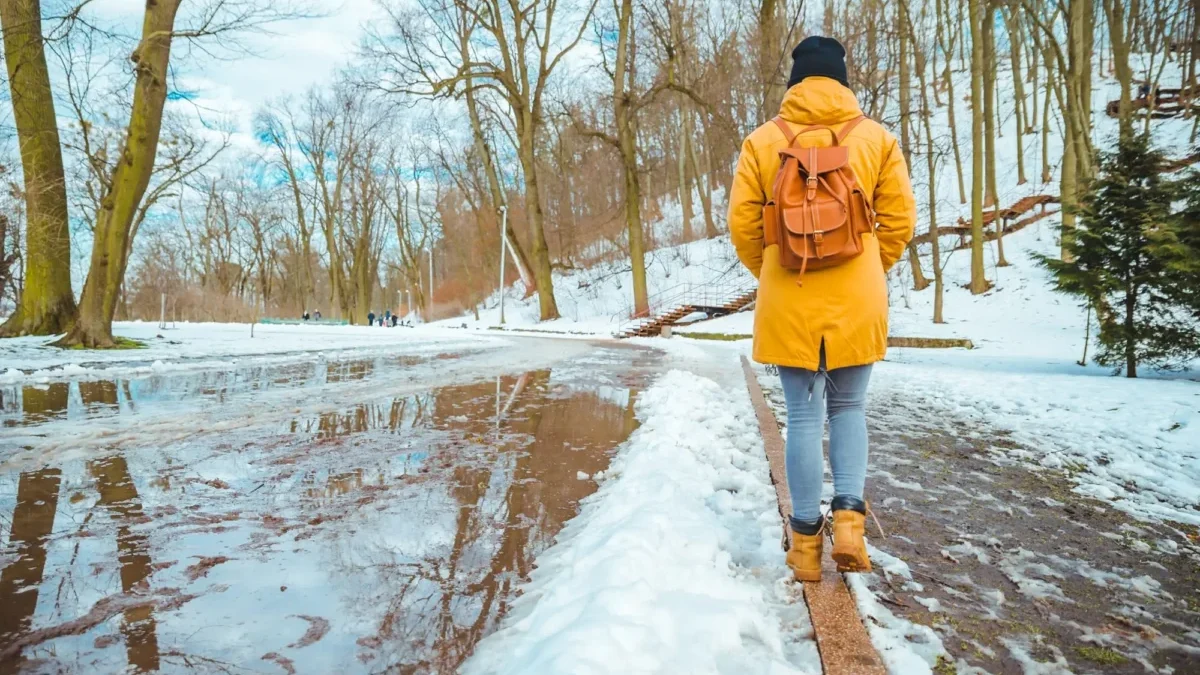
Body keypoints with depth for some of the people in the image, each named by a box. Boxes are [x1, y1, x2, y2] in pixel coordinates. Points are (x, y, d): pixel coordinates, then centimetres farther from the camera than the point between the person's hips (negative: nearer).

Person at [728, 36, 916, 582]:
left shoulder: (762, 141, 0)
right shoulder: (877, 138, 2)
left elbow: (742, 225, 0)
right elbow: (900, 220, 3)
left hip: (788, 303, 0)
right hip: (858, 300, 1)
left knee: (803, 417, 8)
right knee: (849, 409, 19)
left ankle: (806, 543, 14)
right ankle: (849, 517, 6)